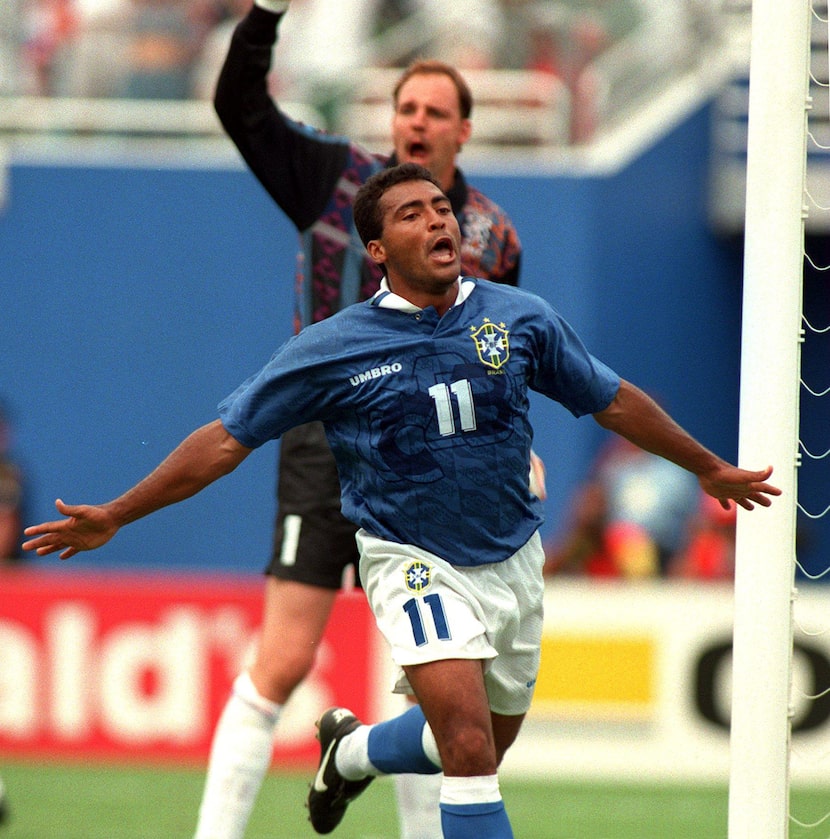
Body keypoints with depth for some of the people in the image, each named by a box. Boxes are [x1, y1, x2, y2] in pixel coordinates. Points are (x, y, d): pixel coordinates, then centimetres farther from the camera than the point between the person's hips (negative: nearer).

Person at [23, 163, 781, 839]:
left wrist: (710, 468, 21)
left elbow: (612, 400, 12)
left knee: (488, 744, 18)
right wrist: (114, 517, -7)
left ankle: (353, 750, 47)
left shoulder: (521, 319, -4)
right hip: (413, 562, -4)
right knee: (470, 747, -21)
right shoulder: (333, 349, -12)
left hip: (513, 559, 4)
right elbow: (227, 440, -5)